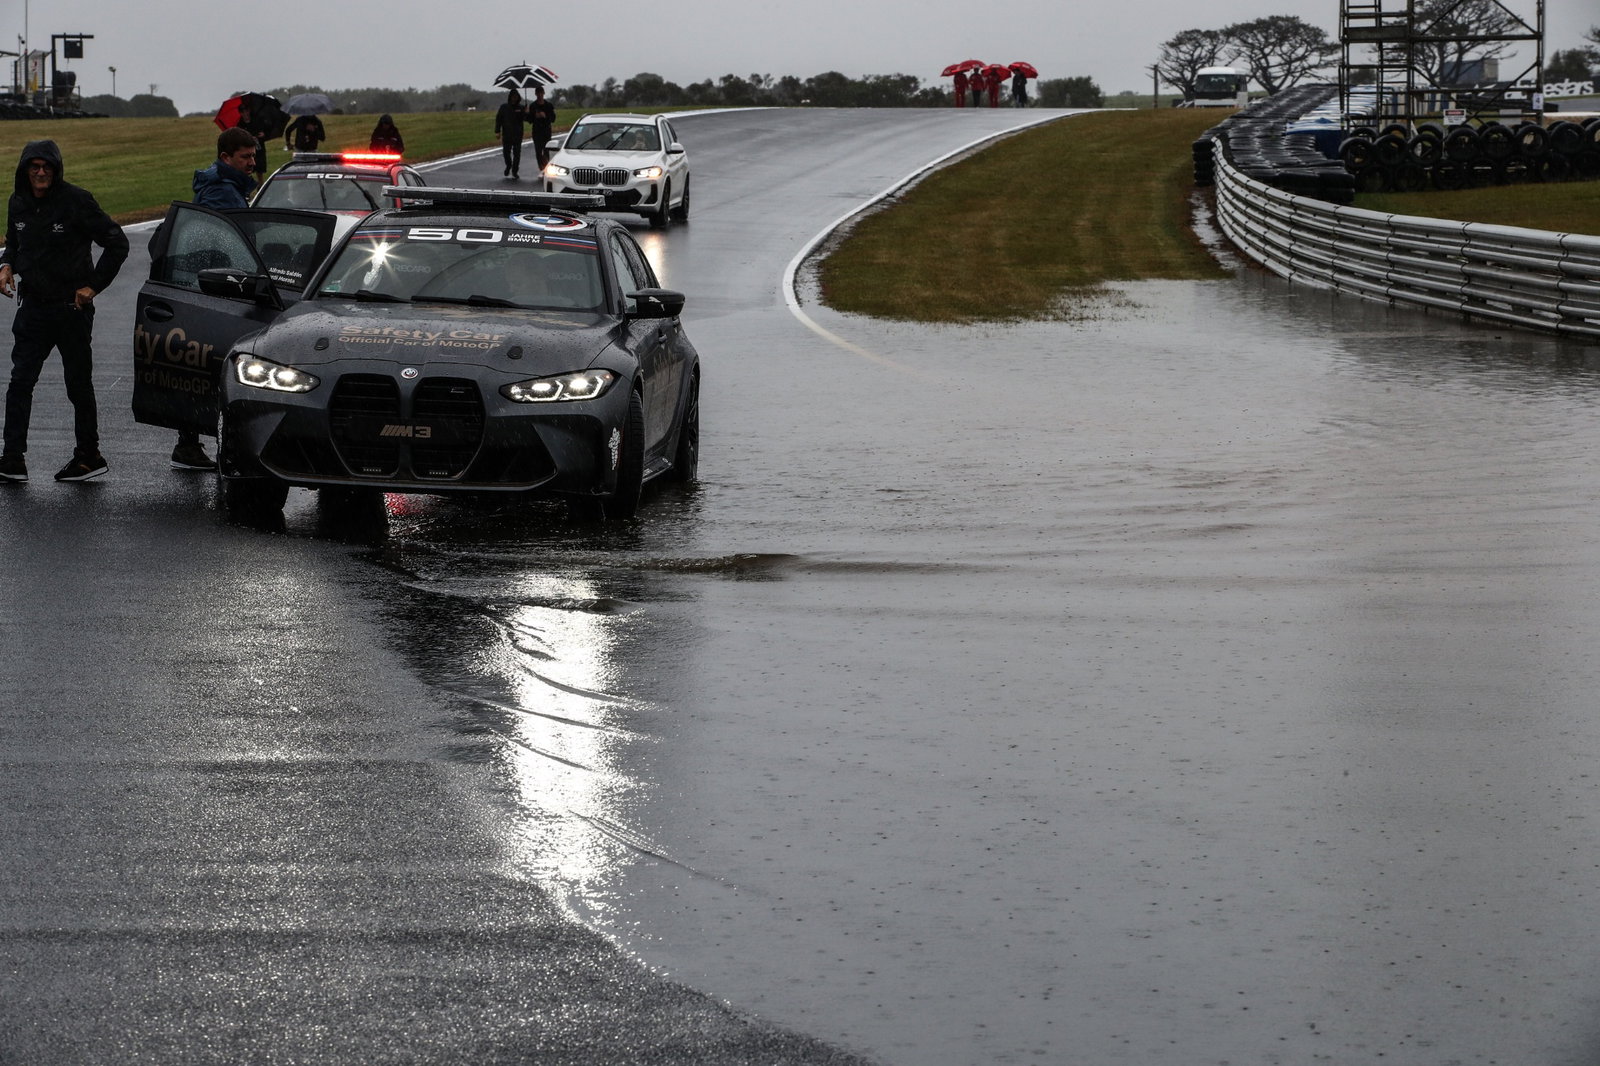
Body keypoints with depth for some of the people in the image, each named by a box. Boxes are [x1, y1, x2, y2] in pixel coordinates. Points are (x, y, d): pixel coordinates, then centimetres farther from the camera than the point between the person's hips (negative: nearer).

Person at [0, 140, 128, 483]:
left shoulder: (76, 201, -11)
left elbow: (117, 243, -7)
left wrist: (94, 286, -9)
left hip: (72, 308, -5)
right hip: (33, 307, 5)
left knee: (79, 384, 5)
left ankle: (89, 455, 16)